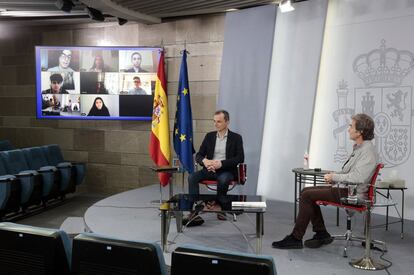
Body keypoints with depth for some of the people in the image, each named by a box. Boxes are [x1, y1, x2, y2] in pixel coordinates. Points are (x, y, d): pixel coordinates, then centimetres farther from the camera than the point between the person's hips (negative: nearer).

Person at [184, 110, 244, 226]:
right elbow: (198, 155, 10)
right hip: (210, 169, 4)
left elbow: (240, 158, -9)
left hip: (226, 170, -3)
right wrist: (205, 161, -16)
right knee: (192, 177, -24)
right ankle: (195, 212, -32)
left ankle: (220, 207, -12)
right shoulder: (209, 136, 13)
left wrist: (221, 163, -22)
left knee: (223, 179, -38)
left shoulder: (236, 138, 2)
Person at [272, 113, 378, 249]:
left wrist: (335, 177, -17)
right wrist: (335, 175, 6)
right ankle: (321, 233, 11)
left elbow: (358, 177, -29)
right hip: (345, 189, 11)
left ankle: (296, 238, -6)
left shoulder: (368, 151, -18)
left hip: (351, 194, -11)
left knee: (307, 196, -15)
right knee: (307, 191, 7)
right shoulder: (359, 147, 14)